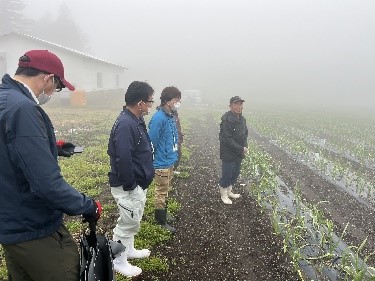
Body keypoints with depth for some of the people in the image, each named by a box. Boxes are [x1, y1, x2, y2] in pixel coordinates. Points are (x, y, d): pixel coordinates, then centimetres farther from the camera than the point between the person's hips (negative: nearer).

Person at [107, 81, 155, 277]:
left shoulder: (137, 121, 8)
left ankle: (129, 250, 42)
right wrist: (130, 186, -22)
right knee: (127, 223, 5)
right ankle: (119, 262, 24)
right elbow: (123, 160, -30)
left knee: (132, 222, 24)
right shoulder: (125, 124, -26)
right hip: (128, 187, -10)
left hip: (138, 184, 10)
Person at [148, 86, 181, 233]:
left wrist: (172, 156, 15)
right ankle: (161, 222, 20)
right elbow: (152, 142, -21)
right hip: (162, 163, -9)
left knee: (165, 190, 21)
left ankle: (162, 215, 38)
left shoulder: (171, 116, 5)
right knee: (161, 192, 5)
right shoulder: (159, 118, -22)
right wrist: (156, 160, -11)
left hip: (170, 161, 9)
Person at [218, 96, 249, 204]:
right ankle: (224, 195, 27)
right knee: (226, 175, 5)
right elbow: (227, 139, -25)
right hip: (228, 155, -8)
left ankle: (229, 191, 41)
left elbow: (245, 134, 15)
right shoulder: (226, 120, -23)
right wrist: (241, 149, -19)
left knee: (235, 174, 21)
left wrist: (245, 147, -4)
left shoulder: (242, 119, 5)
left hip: (239, 154, 8)